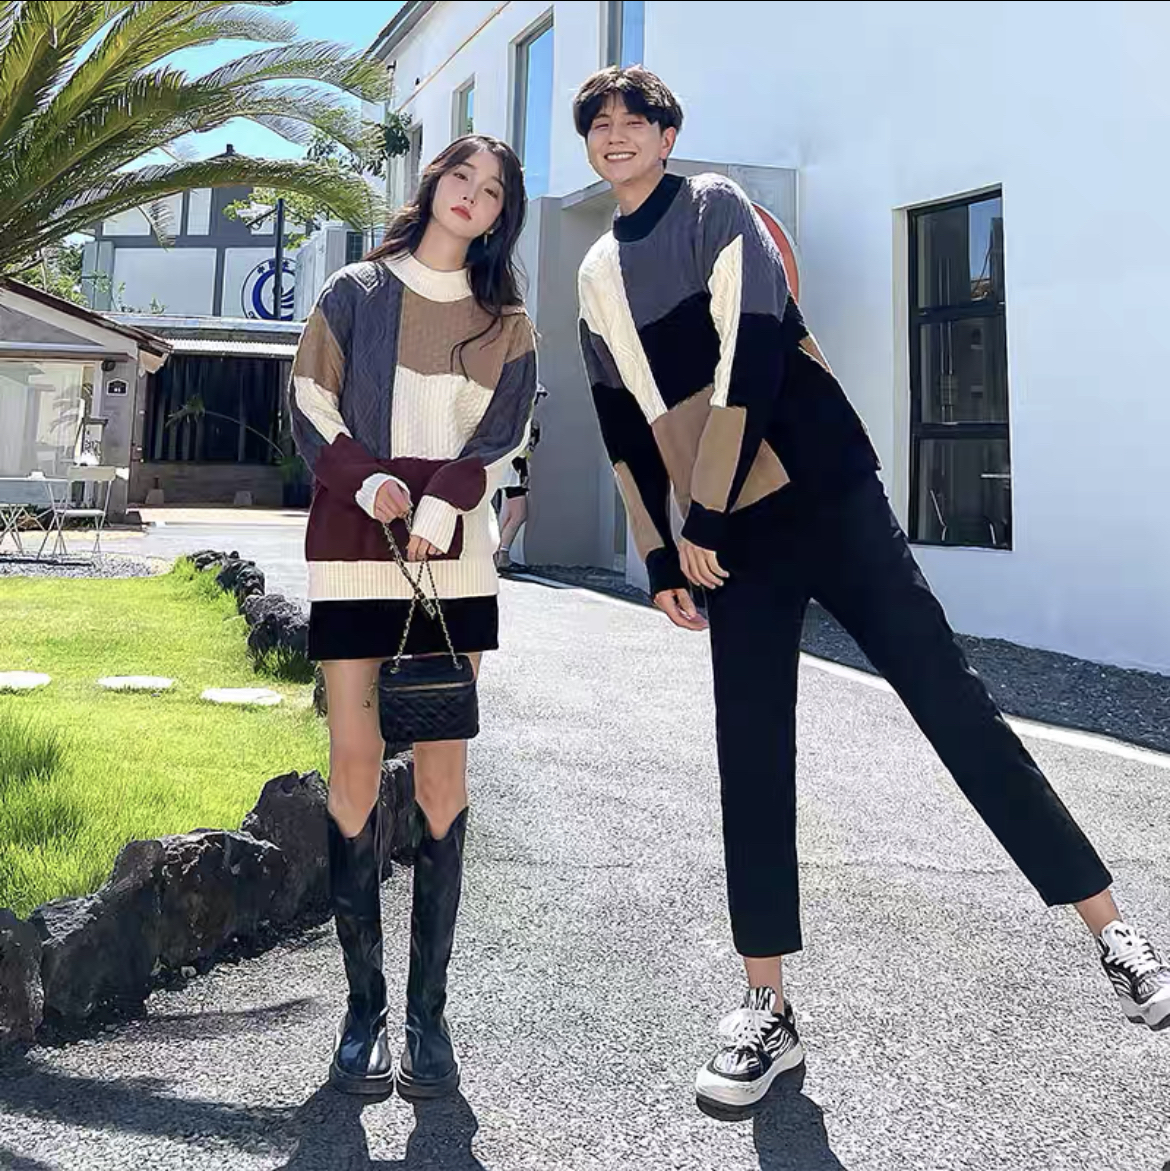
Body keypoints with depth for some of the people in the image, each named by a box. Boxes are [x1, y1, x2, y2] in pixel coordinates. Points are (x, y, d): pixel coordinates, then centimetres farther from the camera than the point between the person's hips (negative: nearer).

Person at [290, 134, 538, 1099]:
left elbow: (503, 437, 4)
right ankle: (364, 1008, 3)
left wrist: (437, 512, -11)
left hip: (454, 557, 1)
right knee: (355, 758, -6)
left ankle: (430, 1009, 3)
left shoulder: (505, 321, 14)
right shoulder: (356, 293, 11)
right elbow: (311, 409, 5)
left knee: (442, 764, -4)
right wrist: (369, 485, -11)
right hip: (352, 550, -1)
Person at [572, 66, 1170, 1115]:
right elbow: (625, 427, 17)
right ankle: (769, 1010, 9)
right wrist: (660, 559, 10)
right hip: (725, 536, 4)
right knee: (752, 761, 0)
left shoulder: (716, 208, 2)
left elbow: (750, 359, -10)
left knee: (950, 700, -6)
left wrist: (703, 522, -12)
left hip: (827, 500, -4)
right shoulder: (597, 276, 17)